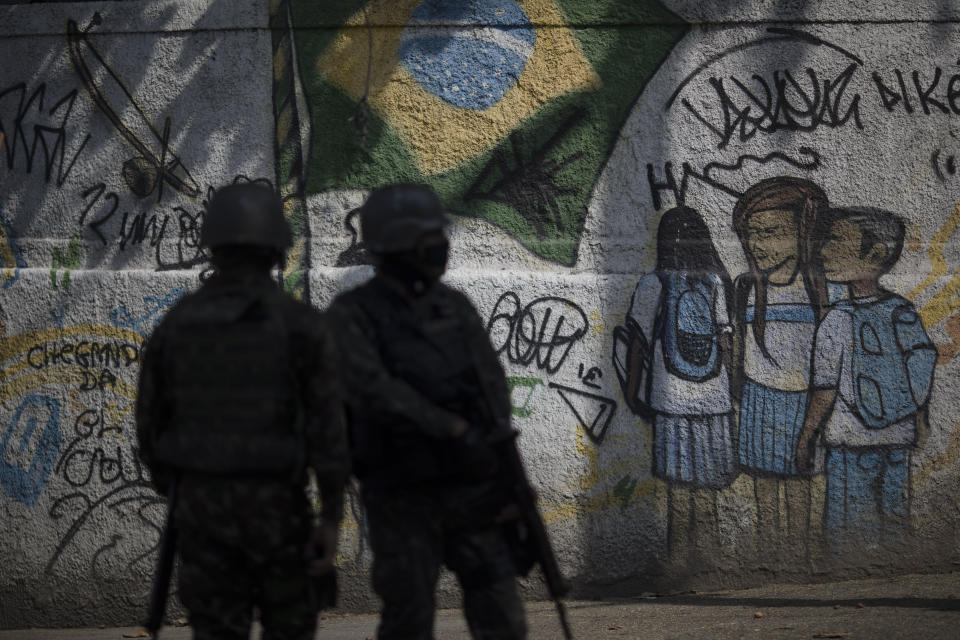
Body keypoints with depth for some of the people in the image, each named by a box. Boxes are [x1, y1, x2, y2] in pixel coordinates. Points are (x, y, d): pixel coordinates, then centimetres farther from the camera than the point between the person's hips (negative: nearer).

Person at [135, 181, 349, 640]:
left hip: (203, 500, 2)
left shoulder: (174, 324, -1)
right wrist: (332, 519, -10)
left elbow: (151, 419, 6)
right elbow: (327, 425, -14)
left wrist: (169, 487, 24)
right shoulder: (304, 325, -10)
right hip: (272, 504, -2)